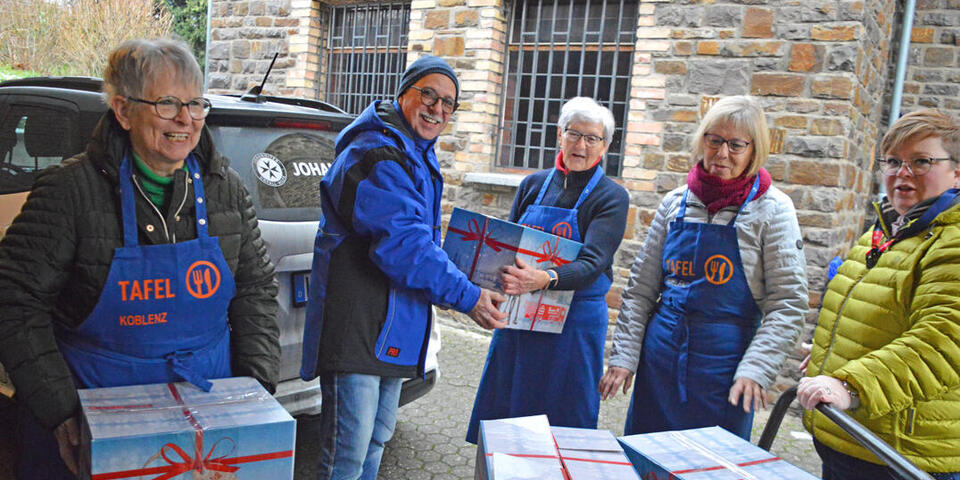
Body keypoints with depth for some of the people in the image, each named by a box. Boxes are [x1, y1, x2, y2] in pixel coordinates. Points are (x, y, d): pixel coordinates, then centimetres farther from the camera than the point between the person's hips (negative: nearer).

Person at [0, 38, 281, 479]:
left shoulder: (225, 189, -2)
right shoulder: (71, 190, -13)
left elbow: (257, 291, 4)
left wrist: (257, 386, -5)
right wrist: (60, 412, -17)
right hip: (91, 412, -3)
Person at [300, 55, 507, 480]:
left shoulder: (418, 157, 19)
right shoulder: (376, 154, -15)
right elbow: (402, 244, -24)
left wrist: (445, 284, 13)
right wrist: (467, 297, -20)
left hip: (393, 328, 10)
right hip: (357, 325, -10)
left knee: (377, 438, 21)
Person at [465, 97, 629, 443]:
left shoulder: (611, 197, -6)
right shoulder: (534, 184, 7)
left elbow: (592, 263, -19)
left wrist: (543, 279, -37)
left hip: (574, 321, -4)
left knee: (563, 422, 5)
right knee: (503, 414, 12)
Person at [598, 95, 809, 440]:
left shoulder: (771, 210, -5)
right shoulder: (676, 202, 5)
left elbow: (788, 304, -7)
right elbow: (640, 288, 7)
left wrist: (755, 369, -17)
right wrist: (623, 356, 2)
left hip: (723, 363, -3)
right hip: (660, 355, 3)